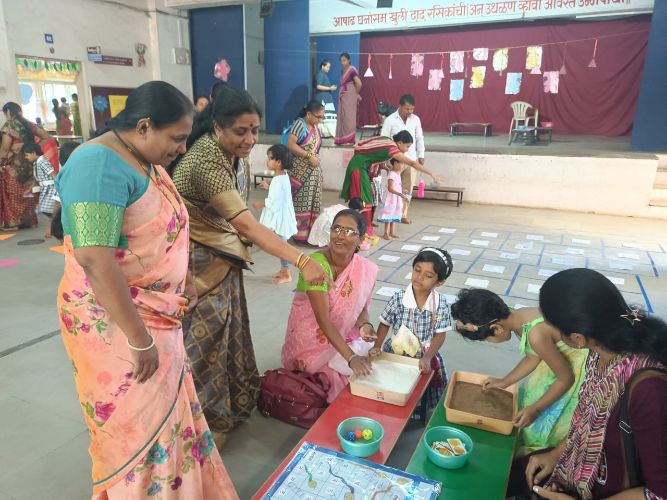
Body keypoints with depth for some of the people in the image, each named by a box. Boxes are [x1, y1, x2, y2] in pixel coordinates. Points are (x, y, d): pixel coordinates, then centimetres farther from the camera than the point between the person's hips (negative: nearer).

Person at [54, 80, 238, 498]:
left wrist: (186, 278, 5)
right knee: (136, 426, 8)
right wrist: (140, 340, -25)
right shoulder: (100, 166, -22)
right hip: (115, 323, -9)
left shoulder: (147, 161, 7)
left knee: (167, 413, 21)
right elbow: (95, 262, -30)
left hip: (158, 314, 9)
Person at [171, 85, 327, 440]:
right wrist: (302, 262, -41)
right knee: (207, 340, 2)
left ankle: (232, 405, 36)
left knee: (231, 332, 17)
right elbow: (248, 226, -36)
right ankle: (205, 422, 22)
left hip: (224, 257, 8)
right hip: (201, 263, -8)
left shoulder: (233, 152, 0)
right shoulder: (207, 163, -29)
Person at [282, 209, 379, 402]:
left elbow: (361, 307, 1)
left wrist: (364, 325, -24)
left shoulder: (366, 270, -11)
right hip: (311, 339, -5)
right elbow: (323, 318, -33)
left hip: (343, 336, 5)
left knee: (370, 361, -13)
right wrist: (351, 357, -41)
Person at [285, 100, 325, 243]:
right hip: (301, 171, -8)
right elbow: (290, 144, -21)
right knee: (301, 202, -4)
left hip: (313, 171, 8)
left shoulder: (315, 128, 13)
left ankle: (310, 232, 16)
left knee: (312, 202, 9)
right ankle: (300, 234, 3)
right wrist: (309, 155, -23)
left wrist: (319, 171, 15)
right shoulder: (300, 124, -10)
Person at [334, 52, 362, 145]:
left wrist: (356, 94, -3)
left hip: (350, 96, -8)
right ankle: (343, 139, 12)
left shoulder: (352, 70, -11)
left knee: (349, 117, -7)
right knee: (343, 117, 8)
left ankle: (350, 139, -5)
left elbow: (359, 83, -17)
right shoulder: (343, 71, 14)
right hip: (343, 97, 8)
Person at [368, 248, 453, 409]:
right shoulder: (398, 298, -15)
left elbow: (440, 335, -9)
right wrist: (377, 346, -15)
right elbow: (385, 324, -3)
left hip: (426, 356, 1)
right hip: (396, 354, 0)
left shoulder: (441, 304, -14)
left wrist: (427, 357, -21)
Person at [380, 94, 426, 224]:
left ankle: (403, 214, 13)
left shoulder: (416, 119, 5)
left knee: (408, 188, 3)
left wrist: (421, 155, 9)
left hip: (411, 159, 3)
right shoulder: (390, 120, -6)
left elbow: (419, 138, 13)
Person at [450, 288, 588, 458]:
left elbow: (566, 378, -23)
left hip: (579, 369, -8)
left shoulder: (536, 335, -35)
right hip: (562, 357, 8)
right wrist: (504, 382, 12)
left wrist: (535, 409, -14)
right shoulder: (518, 317, -10)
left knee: (542, 422, 5)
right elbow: (532, 357, 7)